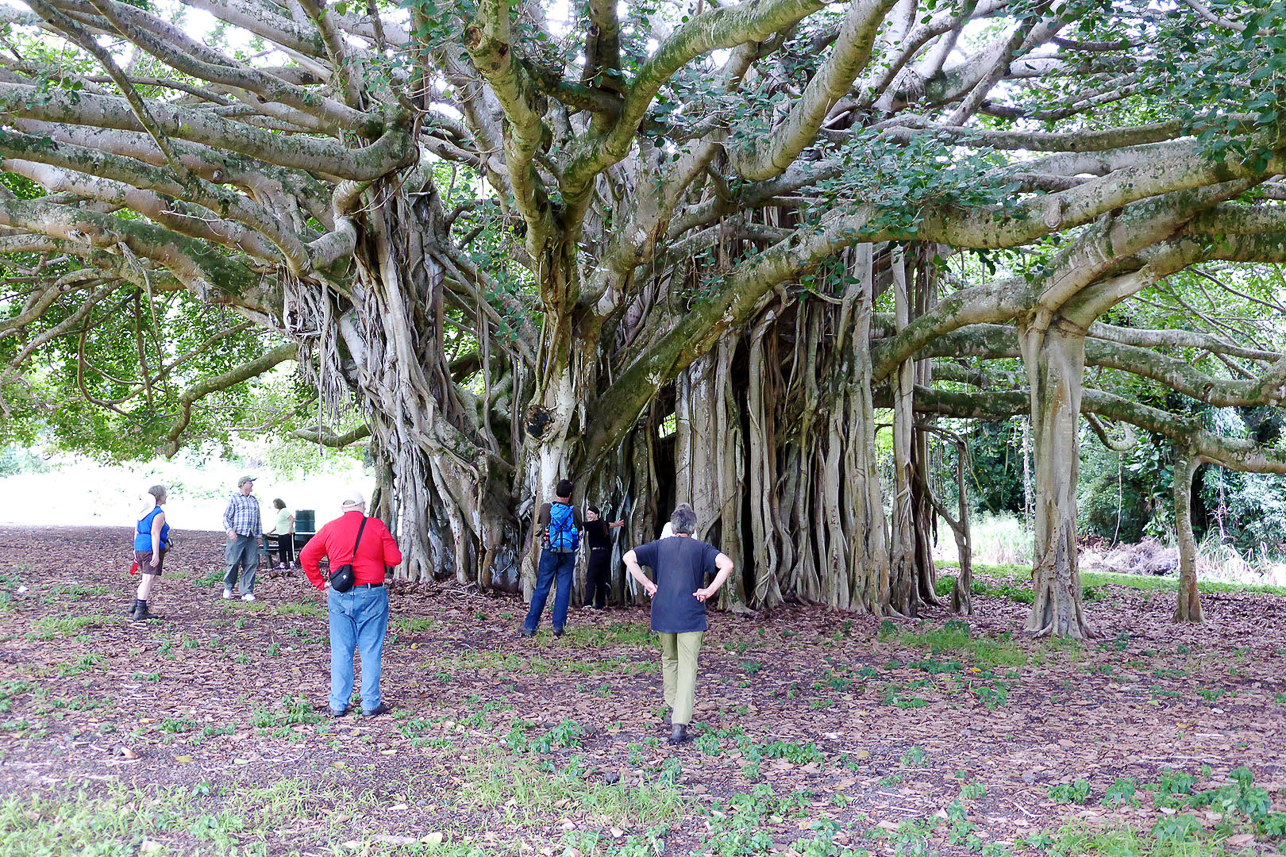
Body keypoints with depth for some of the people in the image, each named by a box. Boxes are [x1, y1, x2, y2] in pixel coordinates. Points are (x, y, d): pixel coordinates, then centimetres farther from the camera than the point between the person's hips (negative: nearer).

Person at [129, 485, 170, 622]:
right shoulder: (159, 513, -12)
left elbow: (136, 530, 18)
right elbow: (155, 534, -19)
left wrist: (136, 549, 25)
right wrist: (156, 554, -20)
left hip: (140, 547, 9)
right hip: (152, 549, -9)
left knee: (145, 580, 19)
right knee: (149, 580, -8)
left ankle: (136, 608, 21)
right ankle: (139, 612, -11)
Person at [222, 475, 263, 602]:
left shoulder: (254, 501, 22)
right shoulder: (233, 499, 5)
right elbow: (226, 517, 1)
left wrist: (259, 535, 21)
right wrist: (230, 530, -14)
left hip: (251, 538, 5)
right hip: (237, 536, -5)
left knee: (251, 564, -3)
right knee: (234, 563, -5)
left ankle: (247, 592, 2)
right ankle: (228, 588, 16)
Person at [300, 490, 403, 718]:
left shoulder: (330, 528, 3)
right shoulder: (376, 526, -3)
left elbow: (306, 555, 5)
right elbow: (395, 558, -3)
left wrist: (320, 583, 9)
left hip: (339, 596, 2)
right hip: (371, 596, -2)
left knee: (340, 651, 8)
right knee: (371, 651, 4)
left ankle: (338, 705, 10)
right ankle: (370, 704, 7)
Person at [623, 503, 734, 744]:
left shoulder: (659, 546, 7)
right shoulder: (701, 549, 1)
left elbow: (629, 557, -3)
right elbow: (727, 565, -15)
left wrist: (647, 584, 0)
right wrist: (709, 591, -9)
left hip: (662, 614, 2)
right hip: (691, 616, -2)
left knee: (669, 659, 24)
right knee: (688, 668, -2)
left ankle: (672, 709, 30)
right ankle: (680, 724, -11)